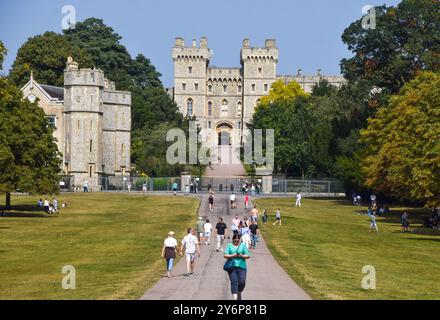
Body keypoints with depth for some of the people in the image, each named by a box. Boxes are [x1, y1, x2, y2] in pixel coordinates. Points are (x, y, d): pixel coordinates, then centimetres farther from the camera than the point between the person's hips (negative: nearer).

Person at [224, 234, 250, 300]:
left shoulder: (243, 246, 10)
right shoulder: (229, 245, 9)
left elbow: (248, 256, 6)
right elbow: (225, 255, 1)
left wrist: (241, 255, -12)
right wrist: (232, 255, -15)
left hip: (241, 267, 1)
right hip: (232, 267, -1)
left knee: (242, 282, -6)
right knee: (234, 283, -9)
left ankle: (239, 293, 24)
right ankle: (235, 298, -13)